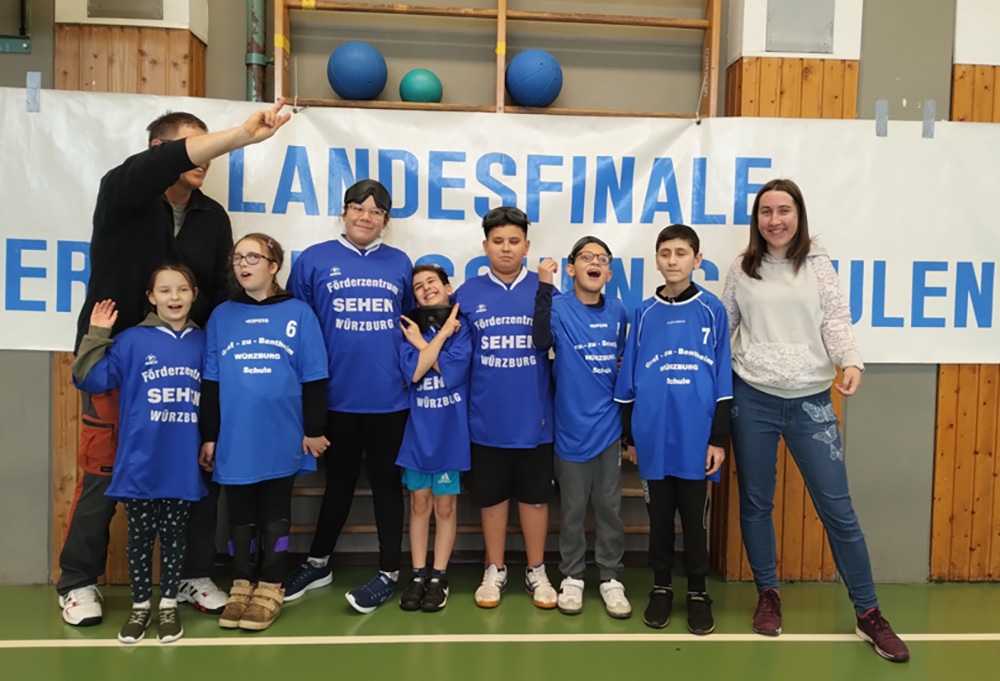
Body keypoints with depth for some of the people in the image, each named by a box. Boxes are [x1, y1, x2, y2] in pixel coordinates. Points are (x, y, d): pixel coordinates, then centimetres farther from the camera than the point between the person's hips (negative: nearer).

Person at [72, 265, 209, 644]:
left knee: (173, 536, 13)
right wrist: (97, 336, -13)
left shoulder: (202, 343, 4)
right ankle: (140, 606, 28)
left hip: (183, 466, 1)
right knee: (140, 537, 12)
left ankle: (169, 605, 27)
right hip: (141, 464, -1)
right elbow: (91, 379, -8)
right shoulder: (133, 340, -3)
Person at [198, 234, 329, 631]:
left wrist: (314, 430, -3)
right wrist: (208, 435, 6)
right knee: (241, 514, 12)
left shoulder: (298, 314, -1)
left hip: (282, 437, -2)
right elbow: (210, 382, 7)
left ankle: (271, 589, 21)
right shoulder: (221, 316, 6)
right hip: (235, 438, 2)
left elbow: (313, 379, -1)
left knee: (275, 513, 9)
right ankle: (242, 584, 27)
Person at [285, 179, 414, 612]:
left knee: (386, 481, 11)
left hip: (389, 397, 0)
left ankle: (389, 573, 24)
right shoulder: (313, 261, 0)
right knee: (339, 480, 15)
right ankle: (318, 563, 35)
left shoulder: (400, 264, 5)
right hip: (337, 395, 0)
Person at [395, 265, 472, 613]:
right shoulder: (410, 327, 3)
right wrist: (443, 333, -12)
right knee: (419, 504, 11)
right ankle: (418, 575, 22)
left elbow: (451, 372, -17)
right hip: (418, 428, 3)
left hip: (451, 430, -2)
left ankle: (439, 578, 20)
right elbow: (413, 372, -13)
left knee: (445, 506, 8)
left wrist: (421, 341, -10)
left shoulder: (464, 327, -4)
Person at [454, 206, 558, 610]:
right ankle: (495, 571, 30)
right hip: (487, 418, 1)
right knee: (492, 496, 13)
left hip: (534, 417, 0)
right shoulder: (468, 294, 1)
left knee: (535, 496, 12)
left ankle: (536, 572, 29)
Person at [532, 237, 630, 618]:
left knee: (609, 507, 10)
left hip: (609, 425, 3)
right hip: (572, 426, -3)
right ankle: (572, 577, 25)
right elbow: (541, 341, -28)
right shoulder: (559, 308, -7)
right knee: (572, 508, 9)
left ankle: (610, 578, 24)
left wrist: (628, 419, 18)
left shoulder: (617, 312, 5)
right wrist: (544, 287, -34)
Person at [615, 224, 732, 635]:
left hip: (696, 438, -1)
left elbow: (722, 379, 0)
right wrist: (630, 436, 7)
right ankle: (661, 587, 28)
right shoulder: (644, 313, 4)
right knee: (659, 516, 13)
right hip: (654, 437, 1)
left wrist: (719, 438, -3)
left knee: (694, 519, 9)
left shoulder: (711, 310, 0)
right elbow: (629, 379, 7)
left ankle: (698, 592, 26)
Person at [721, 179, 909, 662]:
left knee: (837, 507, 1)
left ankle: (868, 614, 15)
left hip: (810, 400, -1)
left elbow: (836, 321, -2)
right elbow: (723, 326, 10)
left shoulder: (818, 265, 4)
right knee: (755, 502, 9)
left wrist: (851, 362, -21)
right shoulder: (742, 269, 6)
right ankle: (768, 595, 28)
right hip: (753, 397, 1)